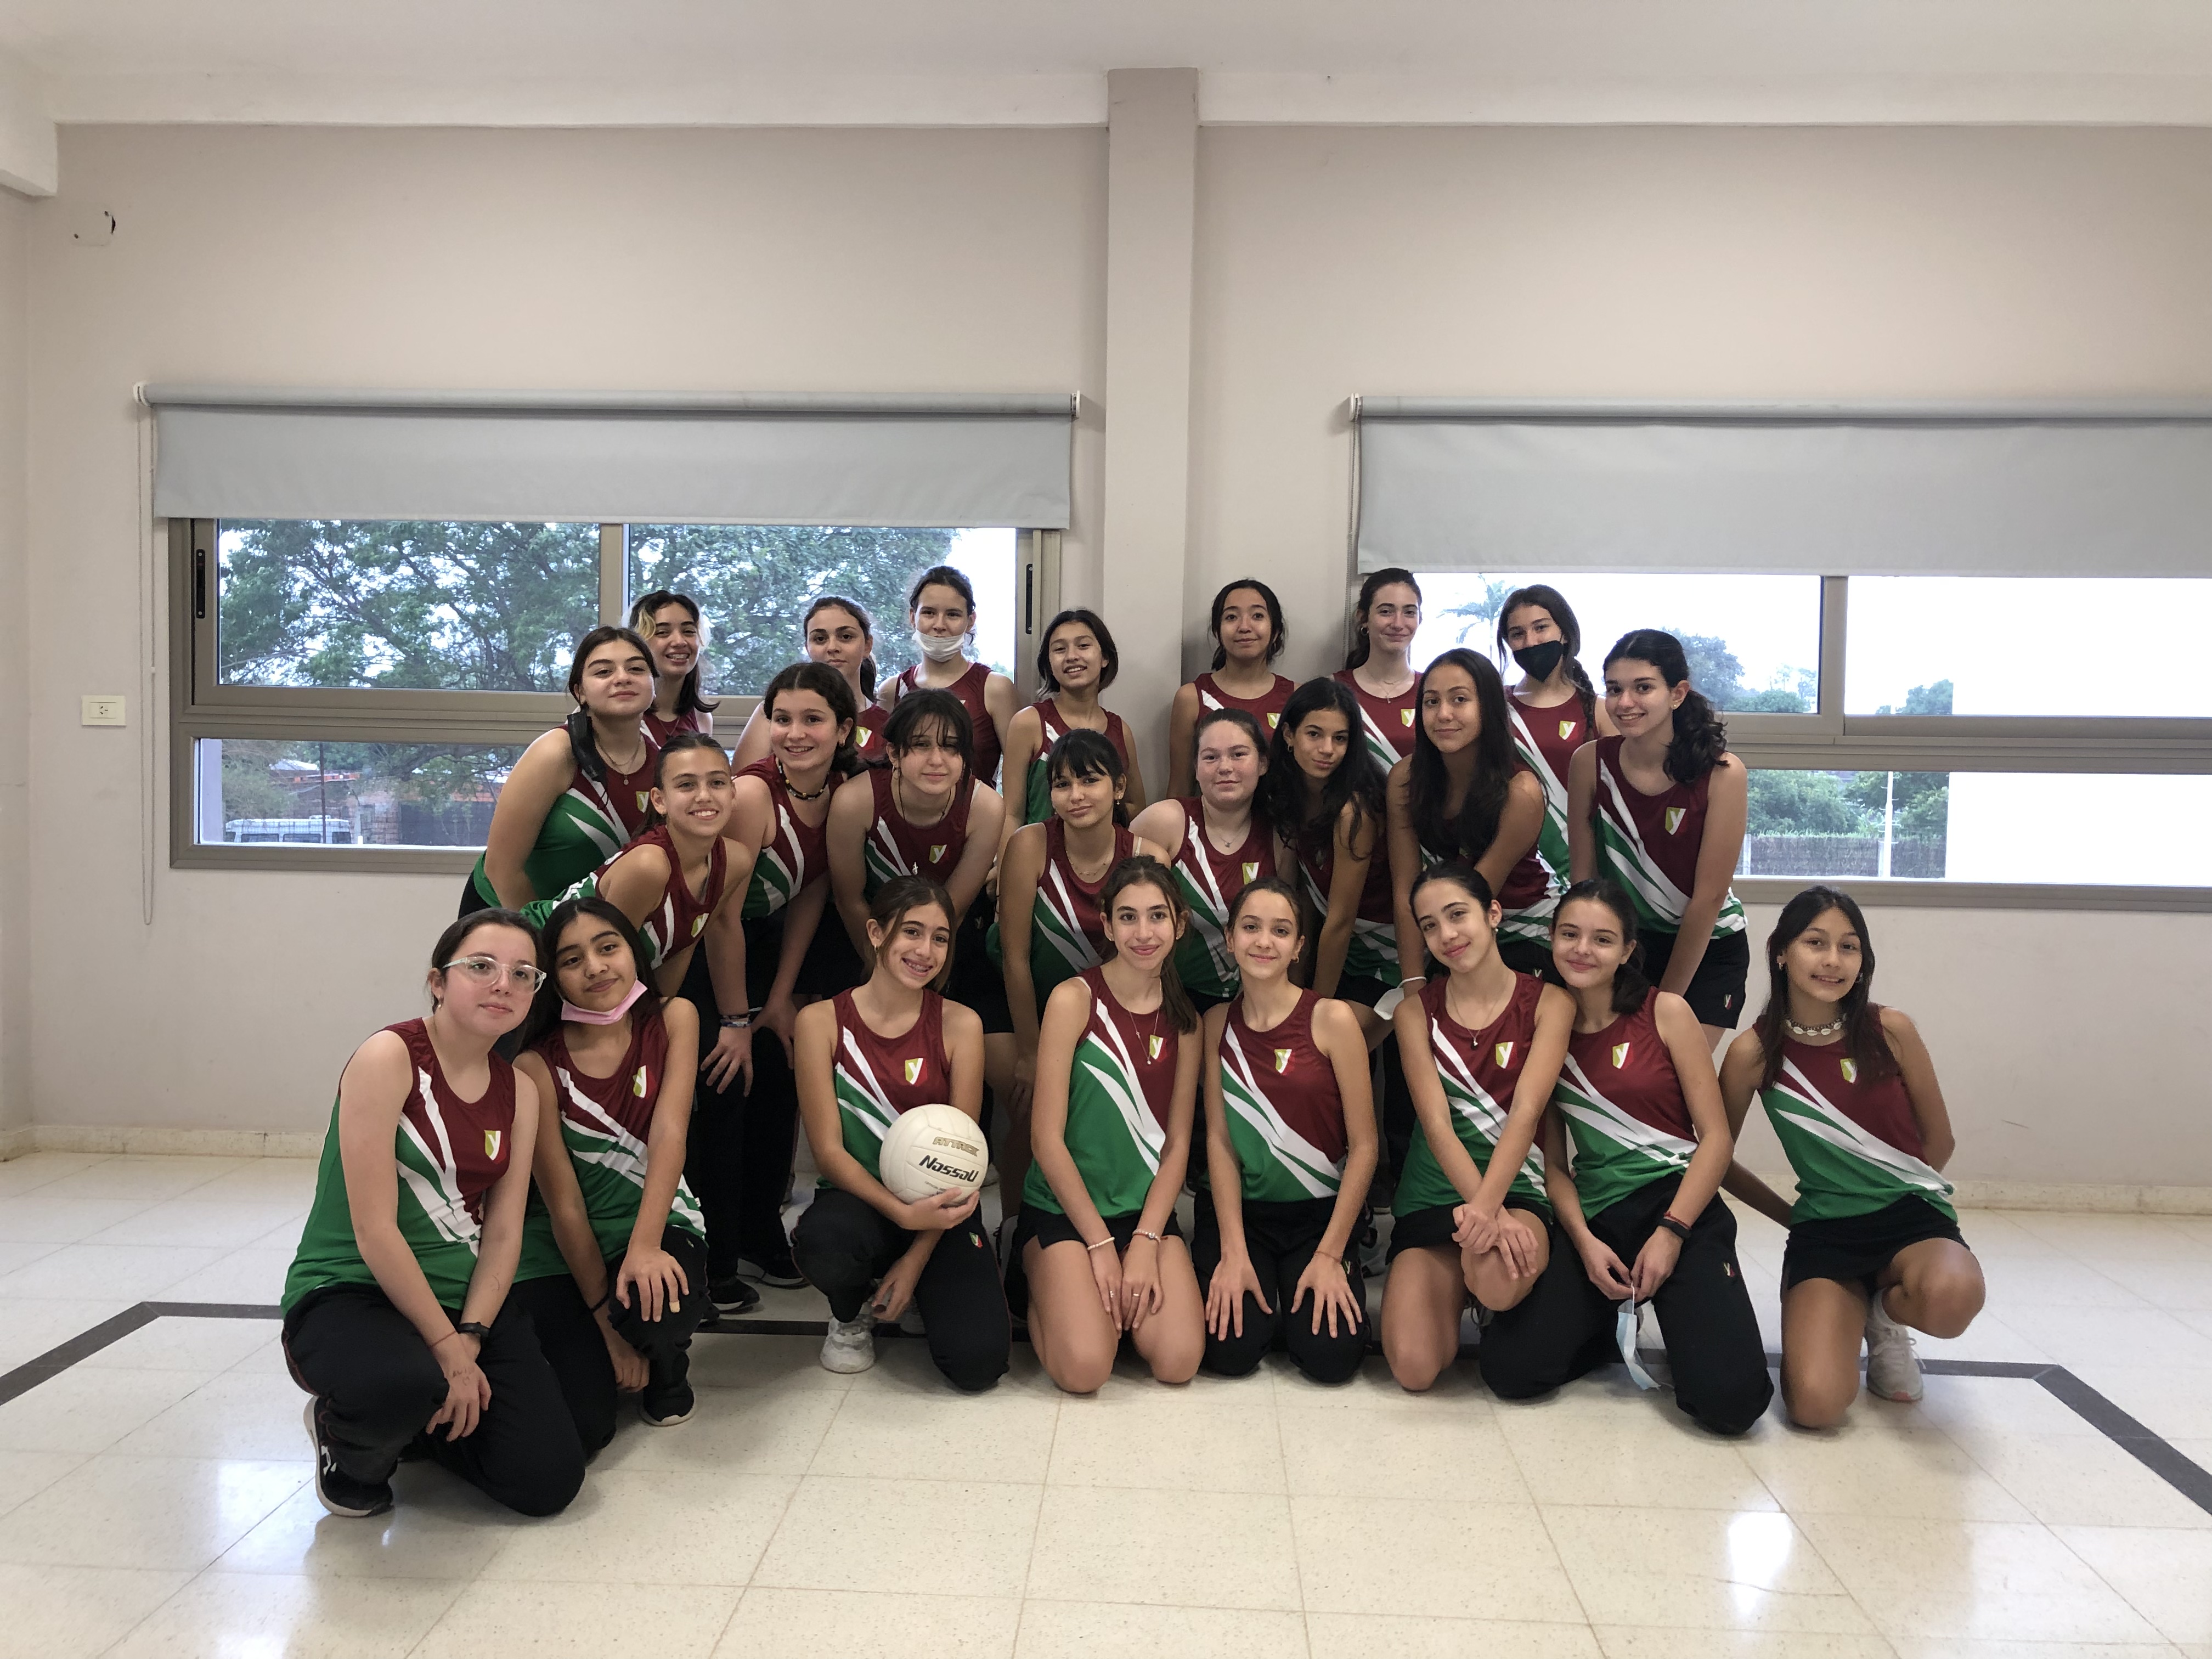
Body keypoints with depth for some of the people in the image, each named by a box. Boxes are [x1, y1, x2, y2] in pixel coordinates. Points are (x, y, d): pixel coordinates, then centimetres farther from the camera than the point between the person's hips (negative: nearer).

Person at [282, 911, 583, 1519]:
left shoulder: (519, 1091, 7)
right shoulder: (388, 1058, -14)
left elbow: (503, 1234, 1)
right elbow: (374, 1231, -18)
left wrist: (470, 1339, -14)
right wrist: (445, 1346, -17)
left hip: (466, 1301, 6)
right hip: (349, 1294, -6)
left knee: (549, 1481, -9)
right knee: (404, 1383, -41)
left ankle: (422, 1423, 21)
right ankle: (354, 1451, -1)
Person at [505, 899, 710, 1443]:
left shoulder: (673, 1019, -6)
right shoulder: (537, 1066, -12)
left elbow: (669, 1133, -17)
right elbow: (564, 1204, -12)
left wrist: (645, 1245, -32)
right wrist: (606, 1321, -14)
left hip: (655, 1221, 1)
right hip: (560, 1247, -1)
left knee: (658, 1312, -34)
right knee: (582, 1426, -17)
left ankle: (667, 1368, 5)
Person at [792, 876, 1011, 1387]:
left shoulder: (959, 1024, -2)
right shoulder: (822, 1021, -4)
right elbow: (828, 1150, -8)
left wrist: (917, 1258, -10)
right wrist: (902, 1213, -23)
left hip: (939, 1211, 1)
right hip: (860, 1201, -1)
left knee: (978, 1362, -21)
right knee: (823, 1241, -38)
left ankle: (917, 1289, 17)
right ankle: (850, 1315, 2)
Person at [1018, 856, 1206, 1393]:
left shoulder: (1184, 1020, 5)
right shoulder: (1075, 999, -11)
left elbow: (1178, 1142, 4)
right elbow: (1047, 1138, -12)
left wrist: (1145, 1241, -10)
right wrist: (1100, 1244, -12)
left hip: (1147, 1208, 4)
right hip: (1063, 1207, -3)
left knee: (1179, 1360, -17)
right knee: (1085, 1368, -21)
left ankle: (1121, 1293, 13)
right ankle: (1044, 1285, 10)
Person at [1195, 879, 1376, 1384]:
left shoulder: (1332, 1020, -10)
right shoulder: (1218, 1023, 1)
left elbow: (1363, 1147, -9)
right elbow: (1219, 1139, -3)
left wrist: (1330, 1254, -14)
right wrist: (1233, 1252, -13)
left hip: (1320, 1213, -1)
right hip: (1239, 1210, 2)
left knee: (1331, 1354, -20)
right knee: (1232, 1349, -19)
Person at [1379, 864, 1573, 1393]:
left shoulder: (1549, 1002, 0)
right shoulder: (1415, 1011, 4)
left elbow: (1525, 1113, -13)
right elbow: (1437, 1125, -8)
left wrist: (1488, 1206, -29)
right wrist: (1487, 1211, -25)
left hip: (1519, 1190, -1)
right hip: (1434, 1194, 2)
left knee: (1497, 1276, -39)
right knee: (1414, 1367, -20)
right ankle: (1457, 1290, 16)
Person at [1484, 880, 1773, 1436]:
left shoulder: (1666, 1012, 1)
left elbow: (1717, 1137, -2)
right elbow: (1554, 1162, 8)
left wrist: (1671, 1233, -13)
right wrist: (1584, 1241, -9)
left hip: (1681, 1206, -2)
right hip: (1595, 1218, 3)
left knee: (1729, 1399, -23)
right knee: (1509, 1369, -18)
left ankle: (1681, 1315, 11)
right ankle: (1616, 1324, 13)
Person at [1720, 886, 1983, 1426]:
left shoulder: (1890, 1031, -5)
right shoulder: (1753, 1053, -7)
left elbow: (1939, 1141, 8)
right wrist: (1792, 1217, 9)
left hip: (1912, 1215, 0)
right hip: (1823, 1231, 0)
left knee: (1950, 1298, -38)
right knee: (1814, 1405, -23)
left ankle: (1886, 1306, 3)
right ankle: (1856, 1304, 13)